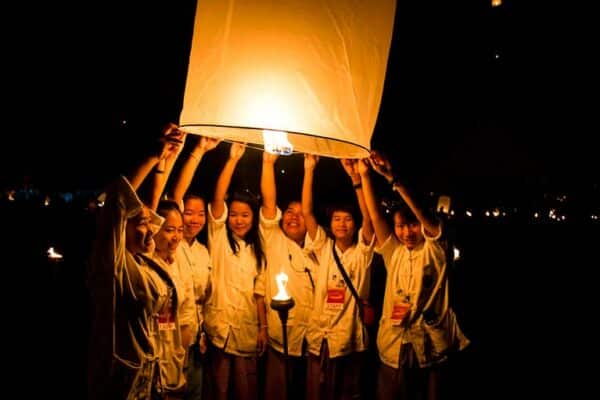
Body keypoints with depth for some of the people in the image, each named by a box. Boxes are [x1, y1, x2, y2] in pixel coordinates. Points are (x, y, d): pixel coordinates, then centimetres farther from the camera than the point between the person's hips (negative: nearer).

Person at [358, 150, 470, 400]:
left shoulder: (434, 249, -4)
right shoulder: (394, 252, 6)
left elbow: (421, 211, -19)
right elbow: (374, 214, -3)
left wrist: (391, 178, -28)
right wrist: (364, 175, -12)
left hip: (430, 346, -3)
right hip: (394, 346, 3)